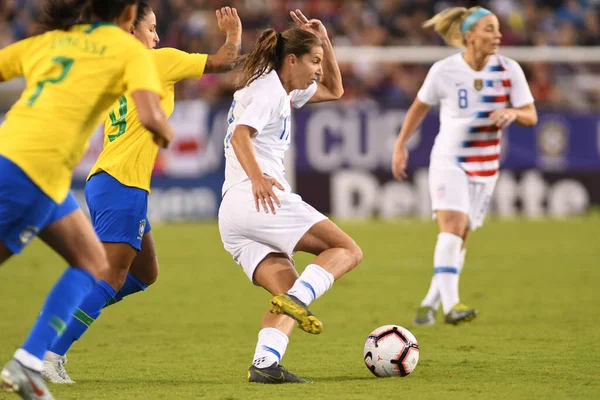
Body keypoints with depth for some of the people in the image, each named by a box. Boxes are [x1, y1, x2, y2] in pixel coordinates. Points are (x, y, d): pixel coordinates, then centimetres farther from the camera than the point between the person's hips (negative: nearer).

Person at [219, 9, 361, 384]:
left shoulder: (282, 91, 27)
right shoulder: (268, 89, -3)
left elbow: (334, 90, 38)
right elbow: (241, 135, -20)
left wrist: (323, 41, 26)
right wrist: (257, 178, -36)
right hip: (257, 199, -10)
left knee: (289, 291, 2)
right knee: (347, 250, -8)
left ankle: (264, 364, -18)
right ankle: (298, 298, -31)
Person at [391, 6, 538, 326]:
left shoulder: (509, 70, -5)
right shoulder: (444, 71, -9)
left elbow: (531, 116, -4)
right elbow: (420, 107, 7)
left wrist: (513, 113, -26)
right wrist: (400, 145, 8)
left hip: (485, 167, 3)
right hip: (448, 161, -3)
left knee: (461, 239, 7)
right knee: (452, 227, -22)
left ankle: (430, 303, 22)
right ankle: (450, 305, -31)